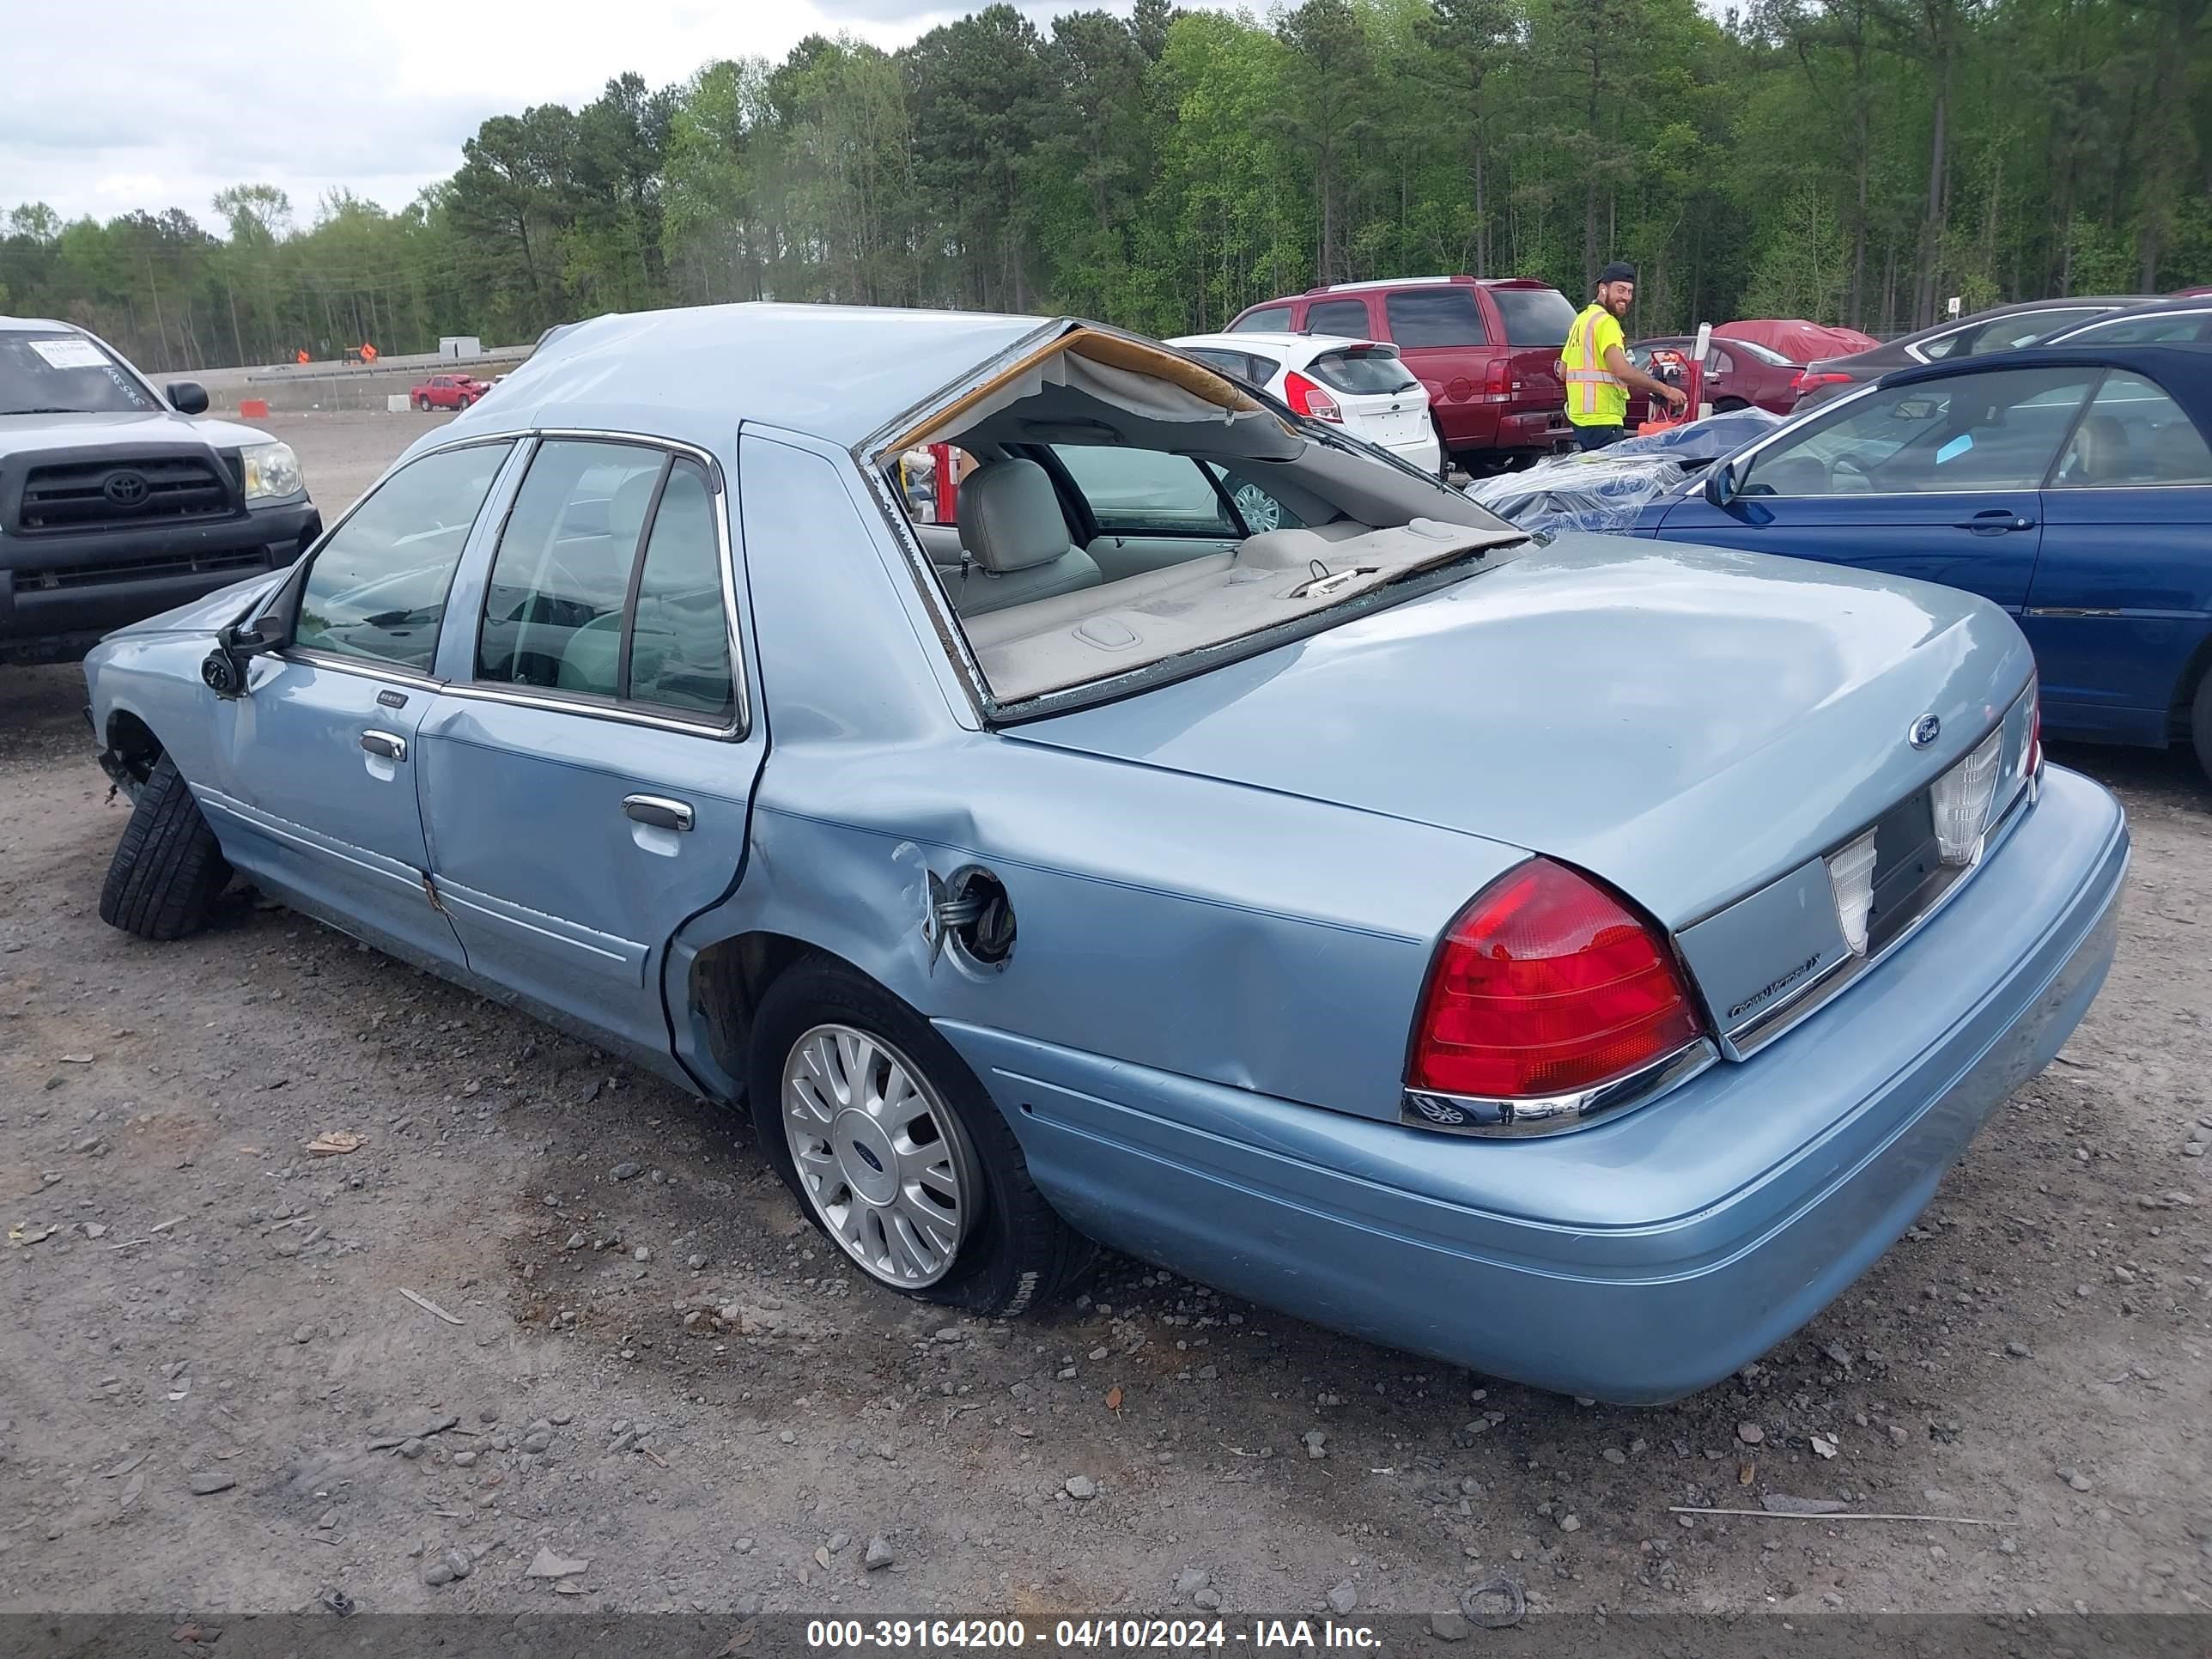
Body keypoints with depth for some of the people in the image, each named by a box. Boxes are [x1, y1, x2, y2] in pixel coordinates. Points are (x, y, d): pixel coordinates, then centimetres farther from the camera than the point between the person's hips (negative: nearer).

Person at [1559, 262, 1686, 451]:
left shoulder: (1582, 319, 18)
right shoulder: (1606, 322, -11)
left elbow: (1563, 372, 21)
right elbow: (1622, 370, -24)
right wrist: (1665, 389, -21)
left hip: (1579, 415, 10)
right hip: (1601, 420, -10)